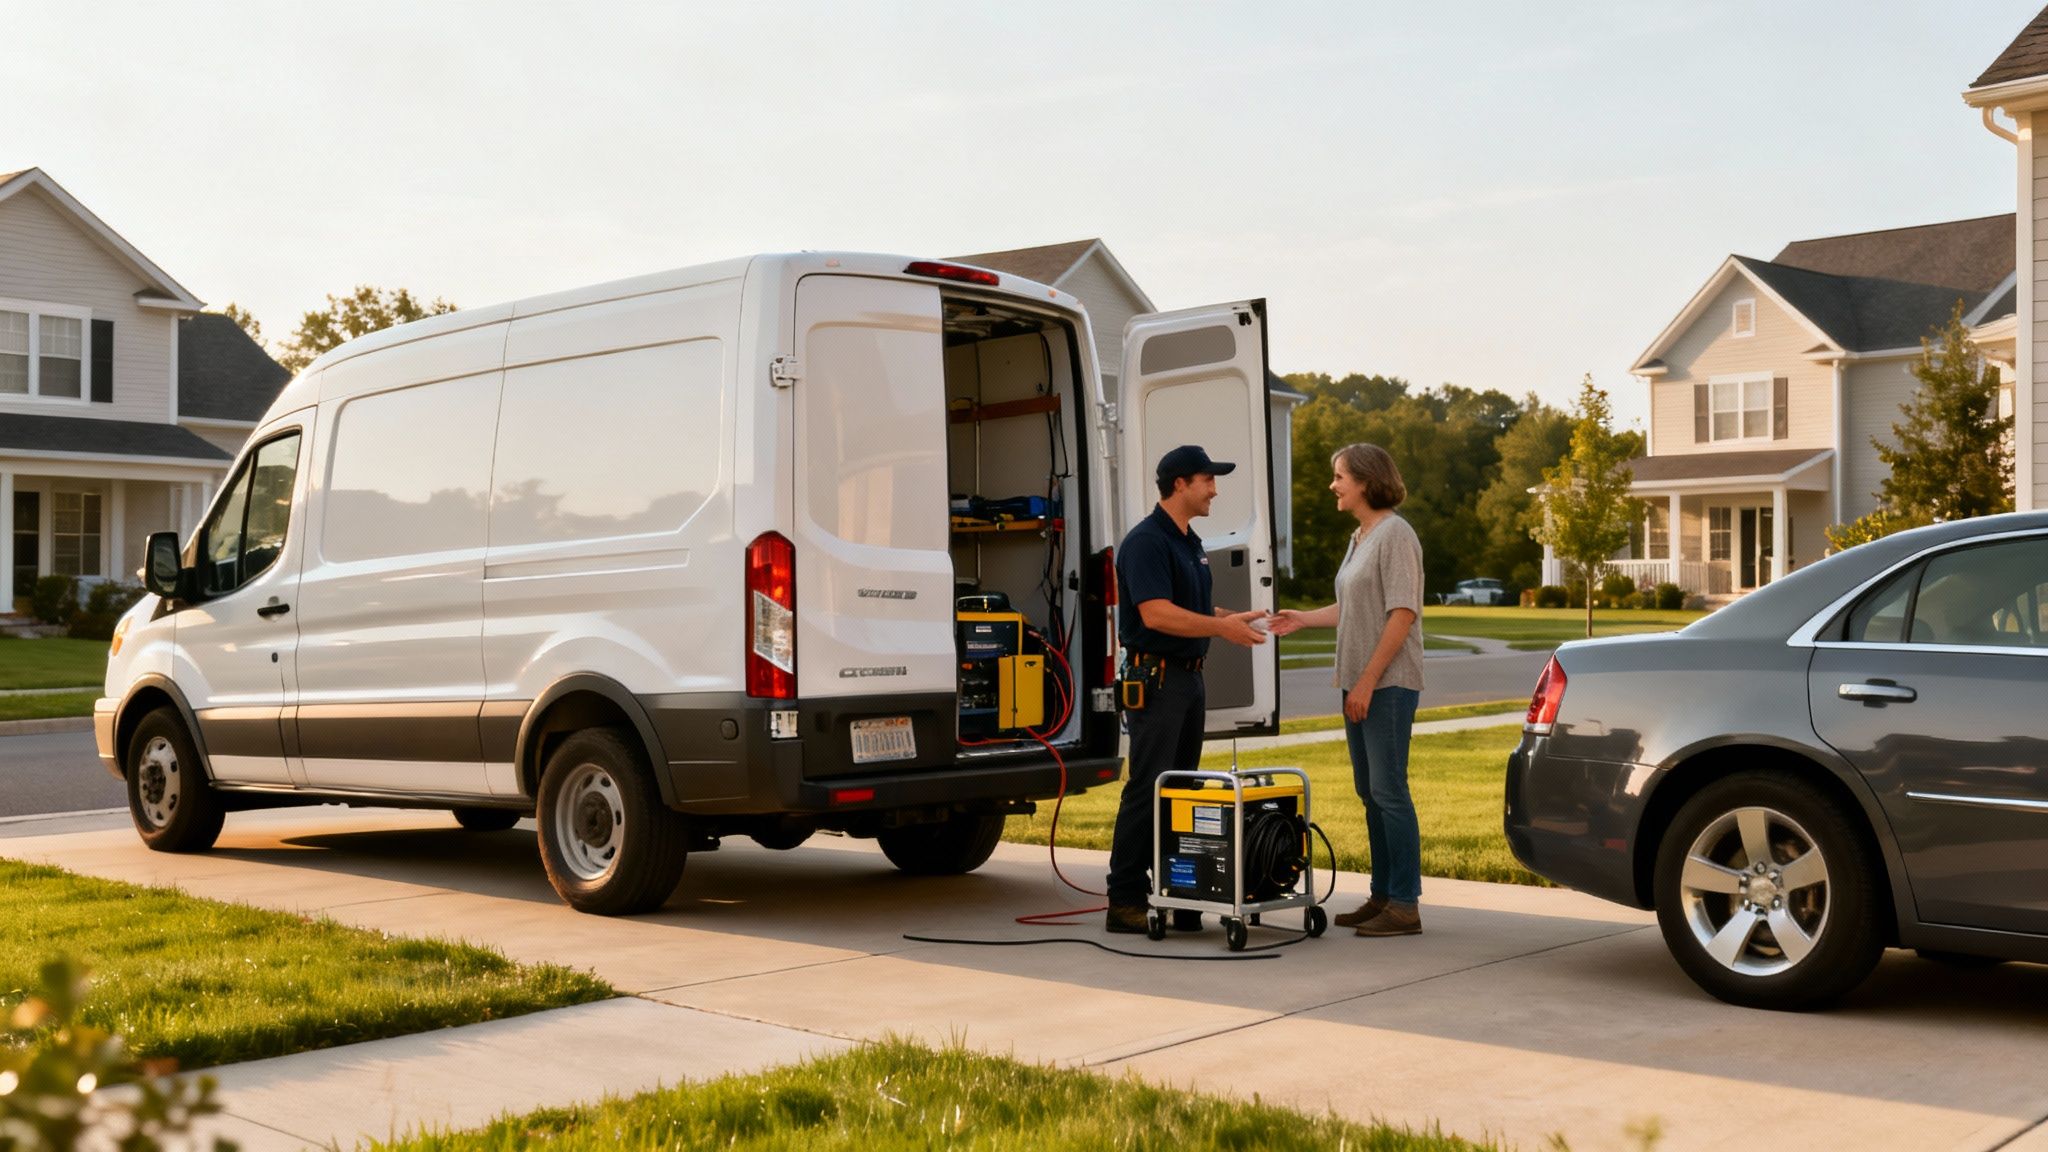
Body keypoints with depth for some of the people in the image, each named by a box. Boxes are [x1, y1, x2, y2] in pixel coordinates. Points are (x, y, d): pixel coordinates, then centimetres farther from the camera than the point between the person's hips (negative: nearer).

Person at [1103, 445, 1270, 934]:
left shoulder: (1190, 542, 16)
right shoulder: (1146, 542, -15)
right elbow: (1156, 614, -25)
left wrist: (1230, 618, 9)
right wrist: (1222, 628, -23)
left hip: (1189, 675, 10)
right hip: (1155, 678, -10)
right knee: (1147, 790, -8)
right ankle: (1125, 900, -3)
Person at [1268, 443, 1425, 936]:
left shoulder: (1395, 534, -13)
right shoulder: (1360, 537, 16)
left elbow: (1402, 613, -19)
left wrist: (1368, 681, -20)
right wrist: (1305, 618, 13)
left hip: (1387, 684, -10)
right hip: (1359, 683, 10)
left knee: (1389, 790, -8)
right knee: (1370, 792, 12)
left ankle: (1405, 905, -3)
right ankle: (1383, 895, 20)